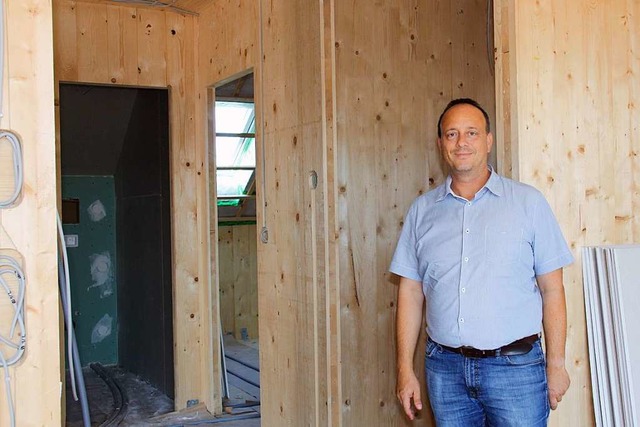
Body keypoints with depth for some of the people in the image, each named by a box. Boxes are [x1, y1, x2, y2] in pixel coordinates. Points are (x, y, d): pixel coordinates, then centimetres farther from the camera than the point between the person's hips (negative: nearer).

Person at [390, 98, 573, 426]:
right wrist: (405, 369, 2)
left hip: (515, 365, -2)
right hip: (444, 367, 2)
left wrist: (556, 363, -3)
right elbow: (410, 292, 5)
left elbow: (551, 289, 0)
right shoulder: (422, 210, 6)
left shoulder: (528, 202, 0)